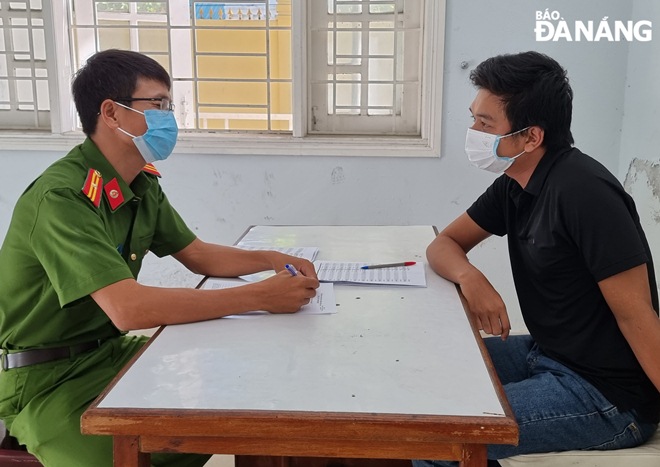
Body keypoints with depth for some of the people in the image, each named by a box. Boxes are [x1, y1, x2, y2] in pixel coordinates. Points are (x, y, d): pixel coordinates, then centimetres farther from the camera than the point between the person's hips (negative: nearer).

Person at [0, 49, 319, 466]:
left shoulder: (142, 183, 2)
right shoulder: (63, 197, -26)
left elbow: (197, 254, 12)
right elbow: (129, 307, -36)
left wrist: (271, 260, -5)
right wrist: (261, 297, -34)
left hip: (111, 350, 8)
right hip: (44, 381, -8)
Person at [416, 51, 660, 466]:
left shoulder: (584, 192, -23)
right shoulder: (514, 185, 3)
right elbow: (444, 243, 9)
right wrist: (470, 278, -13)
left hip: (609, 398, -8)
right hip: (545, 354, 8)